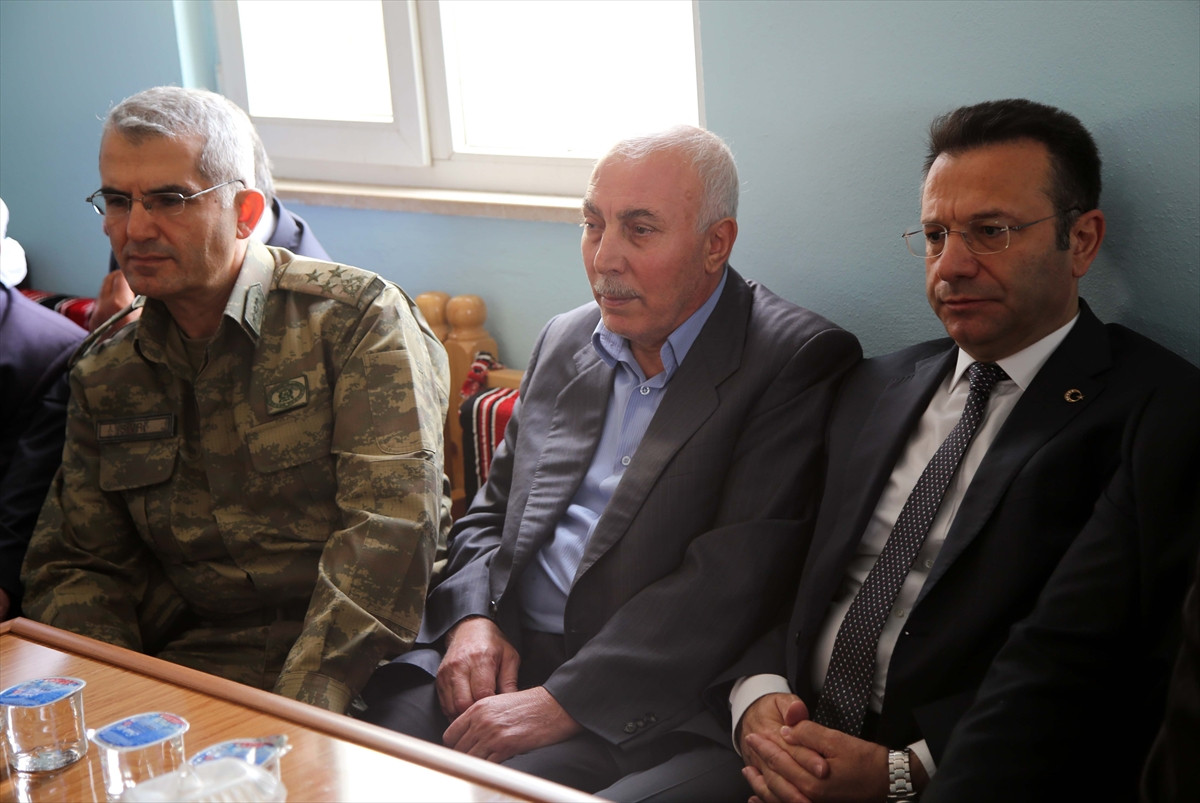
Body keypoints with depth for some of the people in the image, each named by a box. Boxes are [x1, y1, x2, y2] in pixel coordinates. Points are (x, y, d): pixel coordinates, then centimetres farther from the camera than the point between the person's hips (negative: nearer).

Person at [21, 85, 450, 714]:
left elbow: (391, 526, -13)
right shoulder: (104, 378, 14)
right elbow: (73, 566, 15)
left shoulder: (358, 316, -3)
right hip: (188, 663, 4)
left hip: (358, 665, -4)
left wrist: (300, 710, -23)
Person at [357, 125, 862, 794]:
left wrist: (562, 702, -20)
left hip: (648, 698, -5)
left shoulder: (800, 362, -6)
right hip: (506, 649, 6)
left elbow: (733, 579, -15)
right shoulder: (565, 341, 16)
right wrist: (473, 619, 0)